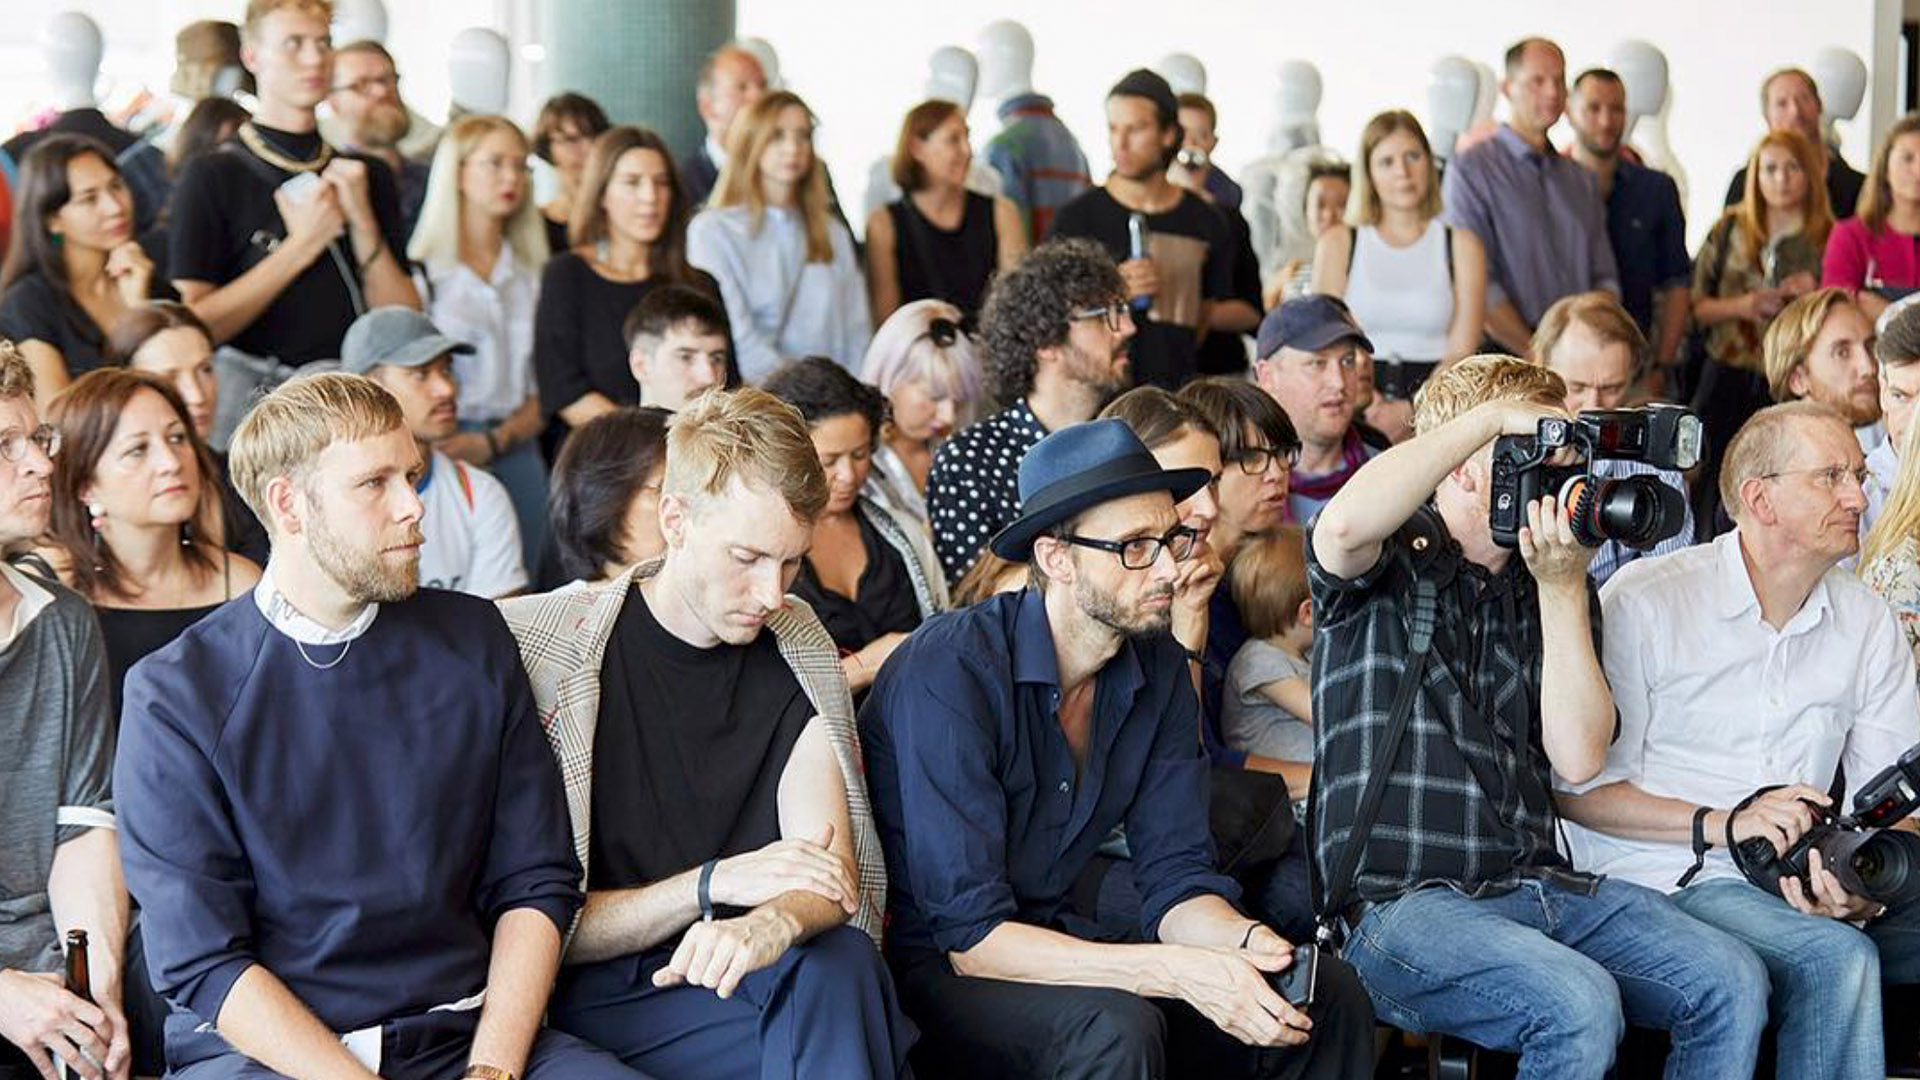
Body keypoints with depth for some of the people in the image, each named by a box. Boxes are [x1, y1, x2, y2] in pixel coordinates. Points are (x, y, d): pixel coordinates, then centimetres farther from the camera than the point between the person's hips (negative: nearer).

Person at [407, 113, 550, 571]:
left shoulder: (531, 276, 16)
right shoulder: (422, 271, 2)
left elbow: (542, 393, 12)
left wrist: (494, 440, -5)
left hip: (516, 454, 4)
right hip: (442, 455, -4)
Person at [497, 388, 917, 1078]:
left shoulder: (796, 648, 9)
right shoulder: (542, 650, -5)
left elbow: (829, 874, -2)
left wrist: (772, 924, -27)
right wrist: (714, 883, -18)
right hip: (592, 997, -4)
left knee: (839, 961, -31)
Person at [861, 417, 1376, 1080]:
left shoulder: (1157, 667, 0)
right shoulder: (949, 670, -23)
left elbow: (1176, 879, 2)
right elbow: (969, 936, -26)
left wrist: (1247, 942, -22)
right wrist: (1181, 973, -34)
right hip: (934, 969, -7)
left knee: (1328, 996, -5)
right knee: (1112, 1026, -35)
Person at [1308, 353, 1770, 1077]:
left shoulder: (1548, 590, 16)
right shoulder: (1393, 564, 1)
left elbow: (1578, 760, 4)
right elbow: (1344, 526, -27)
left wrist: (1563, 588, -3)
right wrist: (1494, 414, -17)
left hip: (1537, 883, 6)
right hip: (1402, 902, -6)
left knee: (1732, 984, -13)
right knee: (1581, 1007, -31)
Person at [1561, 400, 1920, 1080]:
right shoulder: (1643, 604, -5)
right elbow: (1579, 790, -6)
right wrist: (1723, 823, -18)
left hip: (1805, 883, 5)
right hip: (1661, 880, -5)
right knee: (1837, 960, -31)